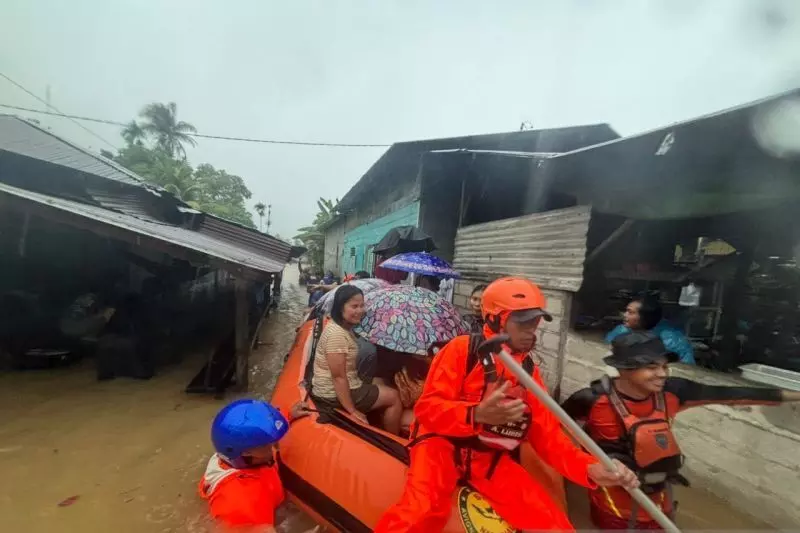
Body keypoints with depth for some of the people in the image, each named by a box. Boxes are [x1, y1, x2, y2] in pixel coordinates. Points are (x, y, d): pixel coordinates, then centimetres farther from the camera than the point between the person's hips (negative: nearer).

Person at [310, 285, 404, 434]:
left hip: (346, 386, 10)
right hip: (335, 393, -9)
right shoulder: (337, 334, -26)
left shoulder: (345, 328, 5)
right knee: (393, 397, -1)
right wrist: (352, 411, -20)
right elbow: (338, 377, -25)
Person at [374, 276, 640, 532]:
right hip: (443, 444, -5)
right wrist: (477, 414, -32)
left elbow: (548, 435, 7)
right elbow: (427, 407, -15)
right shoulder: (463, 348, -9)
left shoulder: (529, 370, 8)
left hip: (492, 459, 6)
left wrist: (590, 468, -12)